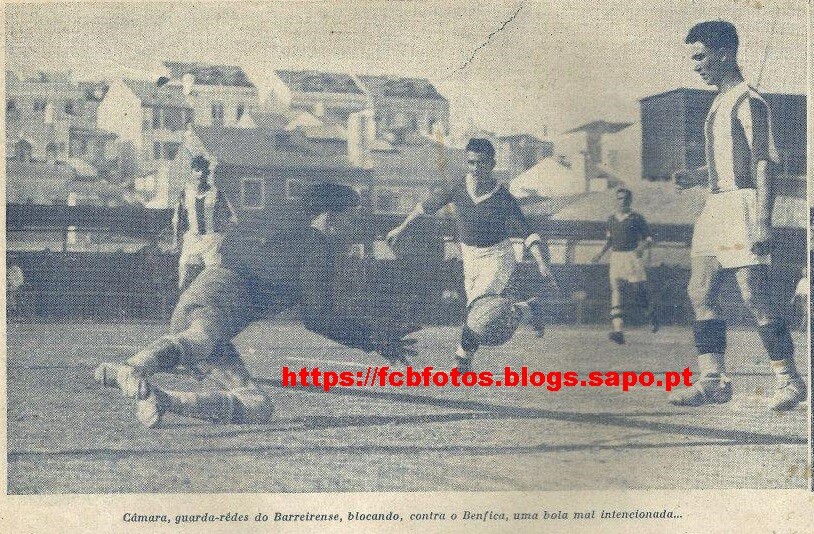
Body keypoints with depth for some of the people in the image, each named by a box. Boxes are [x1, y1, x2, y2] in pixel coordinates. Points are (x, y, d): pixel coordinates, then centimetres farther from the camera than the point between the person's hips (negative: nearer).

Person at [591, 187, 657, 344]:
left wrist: (642, 247, -19)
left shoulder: (637, 218, 0)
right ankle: (618, 331, -21)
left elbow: (650, 240, 1)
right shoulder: (612, 219, 14)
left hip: (633, 256, -4)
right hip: (616, 258, 4)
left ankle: (651, 316, 31)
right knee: (615, 291, -12)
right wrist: (601, 253, 13)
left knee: (640, 292, -2)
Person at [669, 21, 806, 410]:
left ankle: (789, 381, 1)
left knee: (754, 297, -9)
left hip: (741, 204, -9)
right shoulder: (719, 104, 20)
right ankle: (714, 381, 7)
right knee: (700, 293, 3)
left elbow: (764, 163, -14)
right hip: (715, 206, 9)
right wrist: (694, 177, 10)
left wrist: (762, 222, -21)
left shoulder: (748, 102, -8)